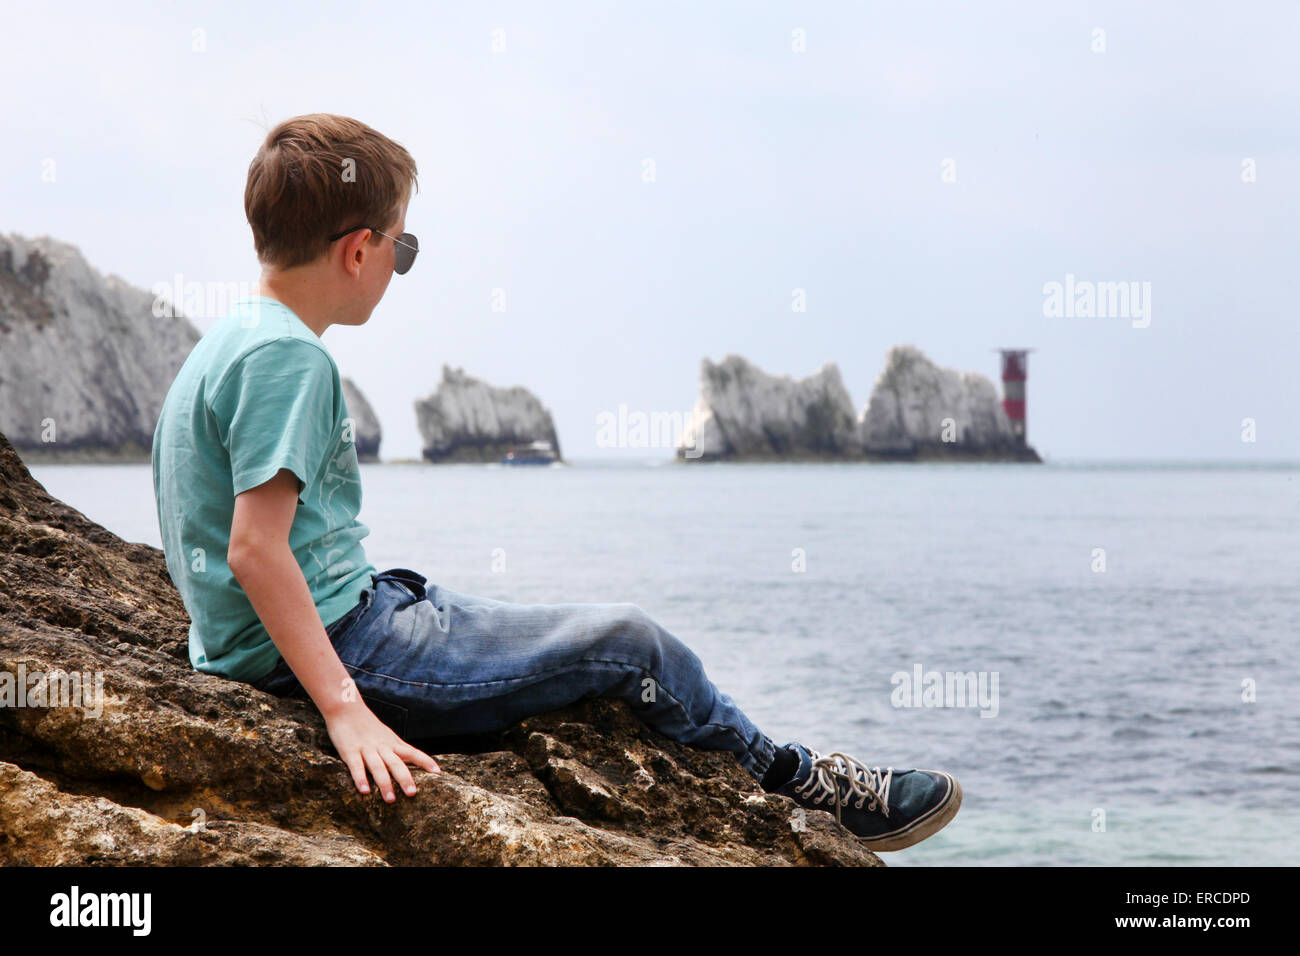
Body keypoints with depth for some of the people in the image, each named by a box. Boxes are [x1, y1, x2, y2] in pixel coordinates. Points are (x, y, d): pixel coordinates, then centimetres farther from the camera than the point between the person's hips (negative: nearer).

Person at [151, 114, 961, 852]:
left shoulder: (234, 339, 12)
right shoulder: (287, 357, -19)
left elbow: (250, 541, 18)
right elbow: (255, 548, -28)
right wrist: (346, 710, -30)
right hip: (343, 644, -11)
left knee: (584, 639, 21)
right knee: (627, 643, -2)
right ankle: (796, 784, 18)